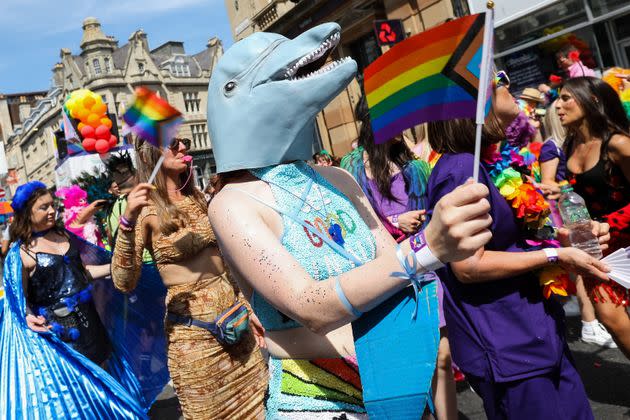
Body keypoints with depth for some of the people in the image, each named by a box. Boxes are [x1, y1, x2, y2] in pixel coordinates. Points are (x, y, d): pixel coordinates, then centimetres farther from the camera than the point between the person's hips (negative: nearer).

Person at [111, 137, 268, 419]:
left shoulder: (195, 196, 6)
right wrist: (128, 221, -30)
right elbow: (124, 282, -21)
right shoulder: (145, 208, -11)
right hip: (192, 328, -5)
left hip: (233, 311, 5)